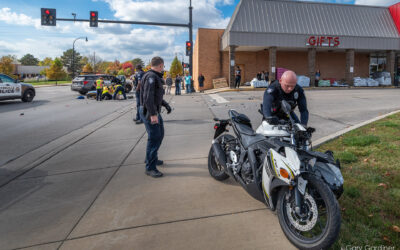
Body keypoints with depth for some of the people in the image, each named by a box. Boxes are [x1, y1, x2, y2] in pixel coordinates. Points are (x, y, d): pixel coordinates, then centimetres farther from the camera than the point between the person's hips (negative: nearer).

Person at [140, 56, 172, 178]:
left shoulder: (155, 77, 17)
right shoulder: (151, 77, -17)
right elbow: (147, 97, -25)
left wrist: (166, 104, 19)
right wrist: (153, 114, -28)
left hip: (155, 111, 11)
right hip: (149, 112, -11)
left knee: (159, 135, 20)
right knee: (154, 138, -9)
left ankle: (152, 158, 35)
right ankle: (150, 168, -2)